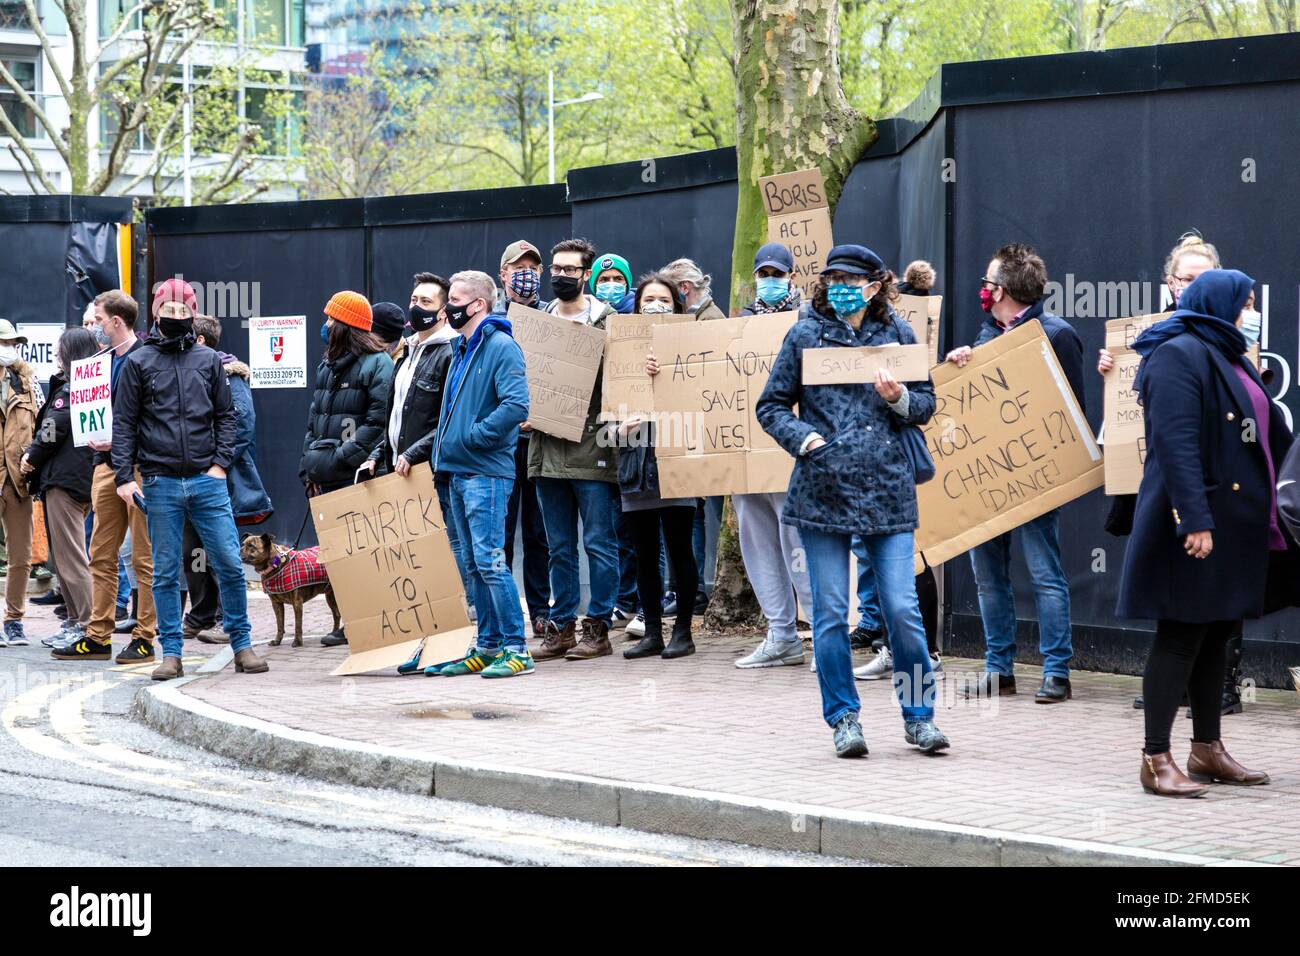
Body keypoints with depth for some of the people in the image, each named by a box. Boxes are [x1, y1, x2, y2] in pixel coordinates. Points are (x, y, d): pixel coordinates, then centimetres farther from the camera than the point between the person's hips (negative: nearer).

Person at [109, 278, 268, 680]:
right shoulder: (139, 362, 6)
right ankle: (171, 653, 9)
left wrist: (221, 463, 0)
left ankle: (242, 646, 7)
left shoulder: (209, 360, 10)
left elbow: (226, 416, 12)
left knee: (230, 565, -3)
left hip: (208, 481, 1)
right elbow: (123, 424, 5)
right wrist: (124, 476, -4)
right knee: (165, 573, 3)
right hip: (160, 484, -1)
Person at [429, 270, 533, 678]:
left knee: (489, 561, -11)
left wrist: (473, 436, -18)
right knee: (475, 565, 11)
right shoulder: (462, 350, 18)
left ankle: (516, 649, -8)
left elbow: (516, 405, -23)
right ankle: (488, 646, 17)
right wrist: (444, 446, 14)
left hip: (486, 473, -9)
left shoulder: (501, 347, -11)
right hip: (459, 472, 9)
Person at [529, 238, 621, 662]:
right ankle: (561, 627, 15)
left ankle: (597, 628, 4)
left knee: (599, 543, -1)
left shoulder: (608, 321, -1)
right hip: (548, 448, 5)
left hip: (592, 448, -5)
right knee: (560, 548, 10)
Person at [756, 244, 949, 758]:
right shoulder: (805, 335, 6)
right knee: (831, 612, 2)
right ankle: (843, 718, 13)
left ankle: (919, 715, 9)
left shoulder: (897, 334, 8)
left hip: (887, 488, 0)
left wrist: (899, 398, -9)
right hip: (823, 488, 0)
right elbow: (771, 406, 8)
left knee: (903, 609, -5)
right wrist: (807, 440, -8)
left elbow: (927, 404, 12)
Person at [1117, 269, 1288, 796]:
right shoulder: (1179, 356, -13)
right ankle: (1156, 759, -2)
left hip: (1235, 522, 9)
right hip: (1196, 522, -9)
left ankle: (1207, 750, 22)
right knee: (1181, 637, -6)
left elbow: (1269, 431, 24)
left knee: (1216, 634, 14)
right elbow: (1175, 442, -22)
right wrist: (1196, 519, -28)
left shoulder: (1229, 358, 17)